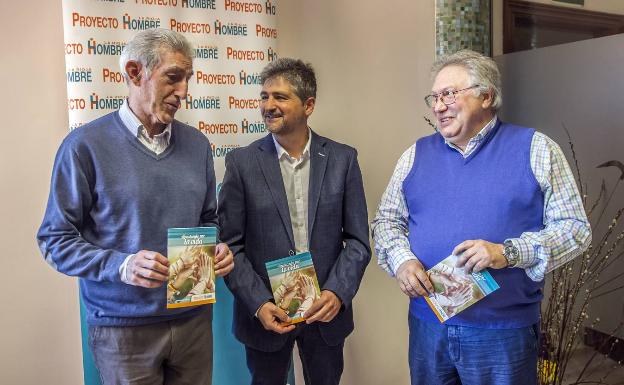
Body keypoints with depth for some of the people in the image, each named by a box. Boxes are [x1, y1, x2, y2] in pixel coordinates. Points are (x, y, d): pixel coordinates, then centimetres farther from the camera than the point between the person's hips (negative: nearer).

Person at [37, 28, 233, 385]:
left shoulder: (197, 144, 5)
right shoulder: (86, 144, -9)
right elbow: (56, 238, -8)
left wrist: (217, 249, -6)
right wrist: (121, 266, -22)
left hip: (195, 317, 5)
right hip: (123, 326, -4)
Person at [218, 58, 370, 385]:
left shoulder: (342, 159, -3)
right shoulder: (241, 162, -6)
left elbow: (357, 240, -1)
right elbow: (230, 244, -5)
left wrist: (338, 293, -14)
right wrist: (258, 304, -14)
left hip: (326, 310, 1)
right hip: (264, 313, -1)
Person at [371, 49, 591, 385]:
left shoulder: (535, 149, -2)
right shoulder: (417, 154, 8)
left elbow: (575, 227, -4)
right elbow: (386, 219, 11)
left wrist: (508, 253, -19)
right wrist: (401, 260, -9)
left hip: (504, 330, -2)